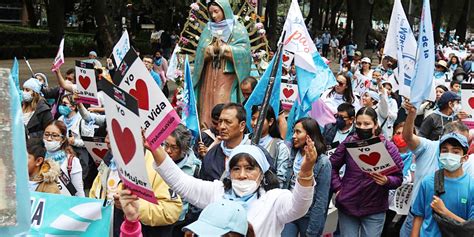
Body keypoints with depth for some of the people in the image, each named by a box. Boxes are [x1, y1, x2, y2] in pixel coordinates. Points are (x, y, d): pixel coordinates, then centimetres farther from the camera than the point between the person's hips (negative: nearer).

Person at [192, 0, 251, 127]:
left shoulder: (238, 29, 3)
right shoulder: (208, 29, 15)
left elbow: (244, 51, -9)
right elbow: (200, 51, 4)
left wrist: (224, 48, -16)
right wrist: (213, 49, -15)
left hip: (228, 77, -4)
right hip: (209, 77, 4)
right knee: (207, 107, 1)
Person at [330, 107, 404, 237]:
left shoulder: (388, 147, -6)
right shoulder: (348, 143, -2)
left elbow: (398, 178, -3)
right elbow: (332, 166, 8)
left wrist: (386, 181, -23)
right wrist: (337, 187, -1)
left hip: (375, 209, -1)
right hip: (347, 206, 1)